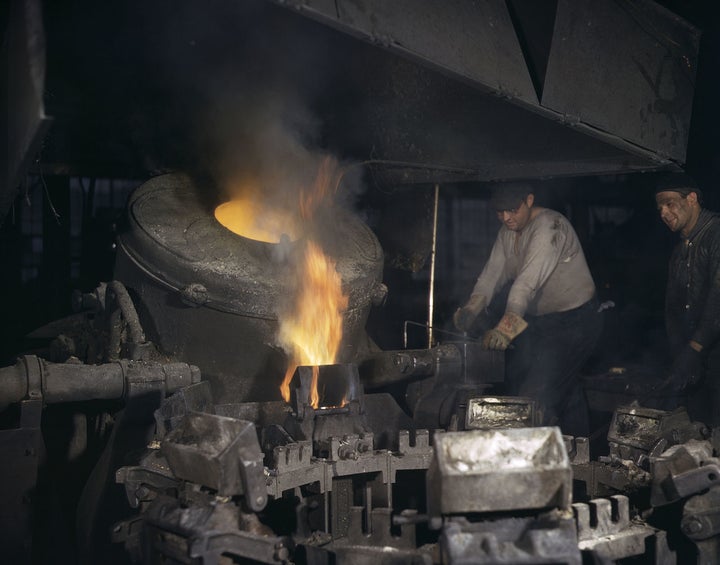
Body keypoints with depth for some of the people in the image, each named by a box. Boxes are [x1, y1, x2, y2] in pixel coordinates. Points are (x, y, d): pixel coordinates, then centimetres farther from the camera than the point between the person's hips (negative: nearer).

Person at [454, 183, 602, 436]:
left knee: (538, 393, -17)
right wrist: (472, 308, -19)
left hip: (574, 318, -9)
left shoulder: (550, 225, -22)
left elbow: (530, 280, -33)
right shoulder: (507, 232, 6)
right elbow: (493, 272, -1)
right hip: (539, 319, 9)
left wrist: (507, 326, -42)